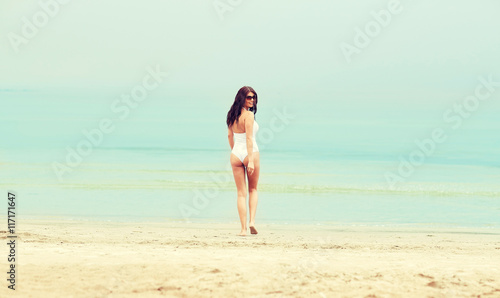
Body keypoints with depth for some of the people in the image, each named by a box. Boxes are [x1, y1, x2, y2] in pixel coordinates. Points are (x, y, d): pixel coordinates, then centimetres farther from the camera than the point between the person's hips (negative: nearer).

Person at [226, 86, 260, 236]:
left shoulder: (233, 115, 8)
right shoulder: (249, 115, -13)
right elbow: (249, 138, -19)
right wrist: (251, 160, -21)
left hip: (236, 155, 5)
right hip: (250, 153, -5)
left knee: (241, 193, 6)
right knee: (253, 189, 15)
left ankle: (243, 228, 1)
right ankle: (252, 221, -1)